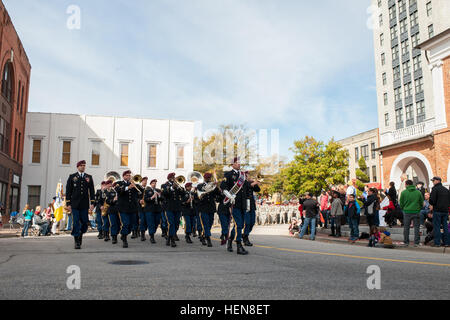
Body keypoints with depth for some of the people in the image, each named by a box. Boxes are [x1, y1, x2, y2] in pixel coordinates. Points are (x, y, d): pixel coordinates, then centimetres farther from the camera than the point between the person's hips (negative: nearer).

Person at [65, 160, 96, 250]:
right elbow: (68, 191, 4)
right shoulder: (72, 177, 6)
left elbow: (92, 191, 7)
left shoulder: (89, 177, 9)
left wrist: (92, 203, -1)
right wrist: (68, 203, -2)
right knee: (76, 223, -3)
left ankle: (80, 235, 31)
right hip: (75, 204, -2)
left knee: (85, 223, 4)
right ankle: (77, 242, 5)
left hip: (85, 205, 2)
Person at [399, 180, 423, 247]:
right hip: (416, 212, 1)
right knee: (417, 227, 7)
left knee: (406, 228, 9)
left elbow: (401, 203, 2)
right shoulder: (418, 192, 2)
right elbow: (421, 203, 9)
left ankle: (406, 242, 12)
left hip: (407, 212, -1)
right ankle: (416, 243, 6)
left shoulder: (403, 192, -3)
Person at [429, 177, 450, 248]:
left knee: (436, 226, -3)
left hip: (437, 210, -7)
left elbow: (432, 199, -14)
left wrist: (432, 205, 4)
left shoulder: (435, 189, -9)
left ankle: (437, 243, -3)